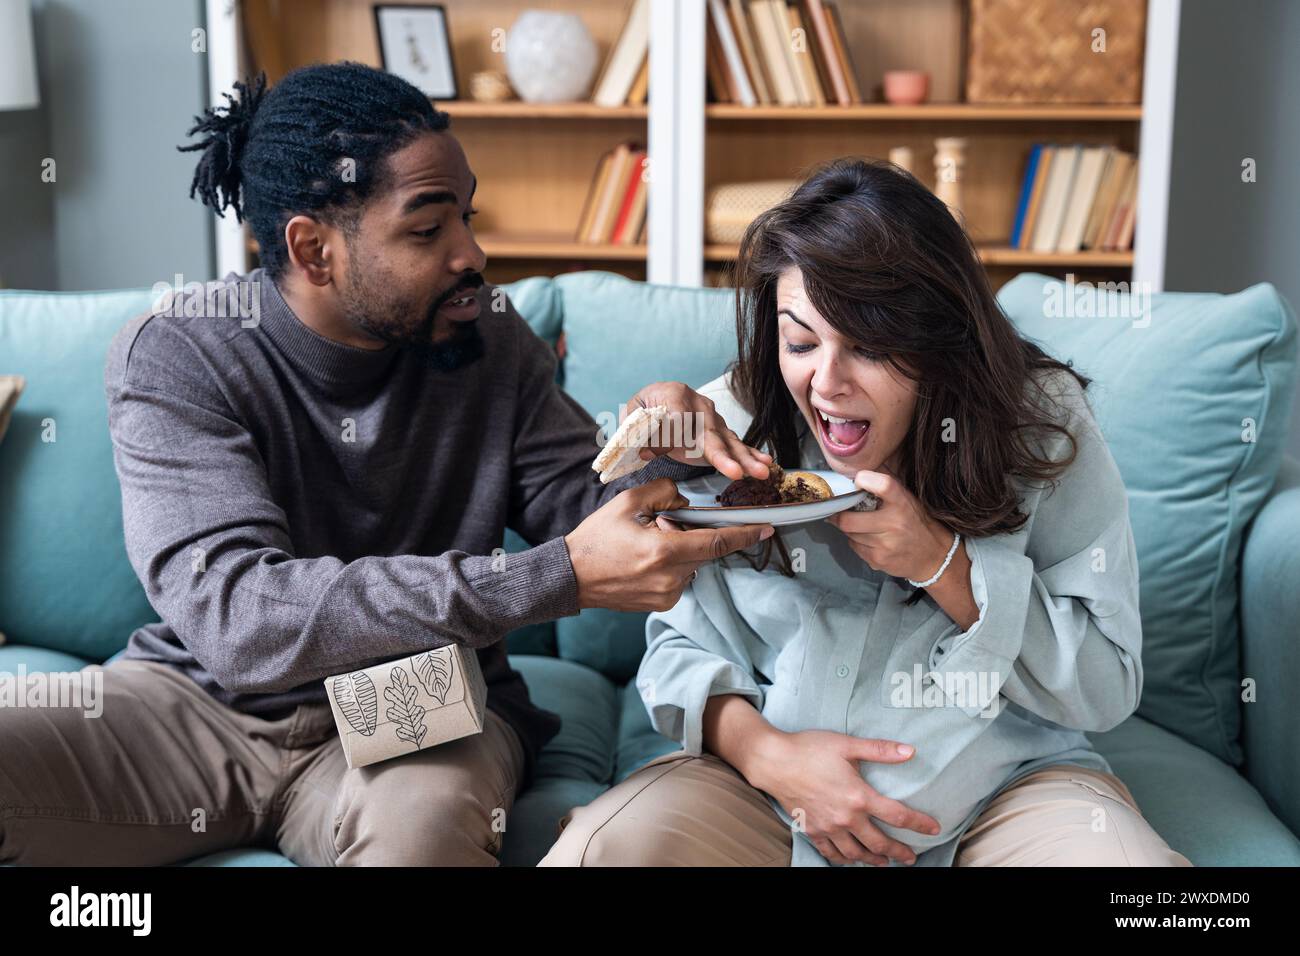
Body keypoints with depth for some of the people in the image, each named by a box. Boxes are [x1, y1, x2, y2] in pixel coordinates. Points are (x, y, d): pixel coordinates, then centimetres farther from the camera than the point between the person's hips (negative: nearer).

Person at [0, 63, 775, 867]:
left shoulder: (485, 336, -4)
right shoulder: (172, 359, -14)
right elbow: (236, 620, -28)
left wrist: (655, 448, -25)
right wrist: (560, 577, -34)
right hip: (200, 700, 0)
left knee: (420, 823, -34)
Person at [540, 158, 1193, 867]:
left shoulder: (1045, 425, -8)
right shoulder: (731, 427, -4)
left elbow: (1107, 688, -8)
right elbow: (680, 645, 1)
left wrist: (942, 562, -21)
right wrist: (764, 751, -19)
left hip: (1004, 779, -1)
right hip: (770, 780, 1)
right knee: (594, 851, -24)